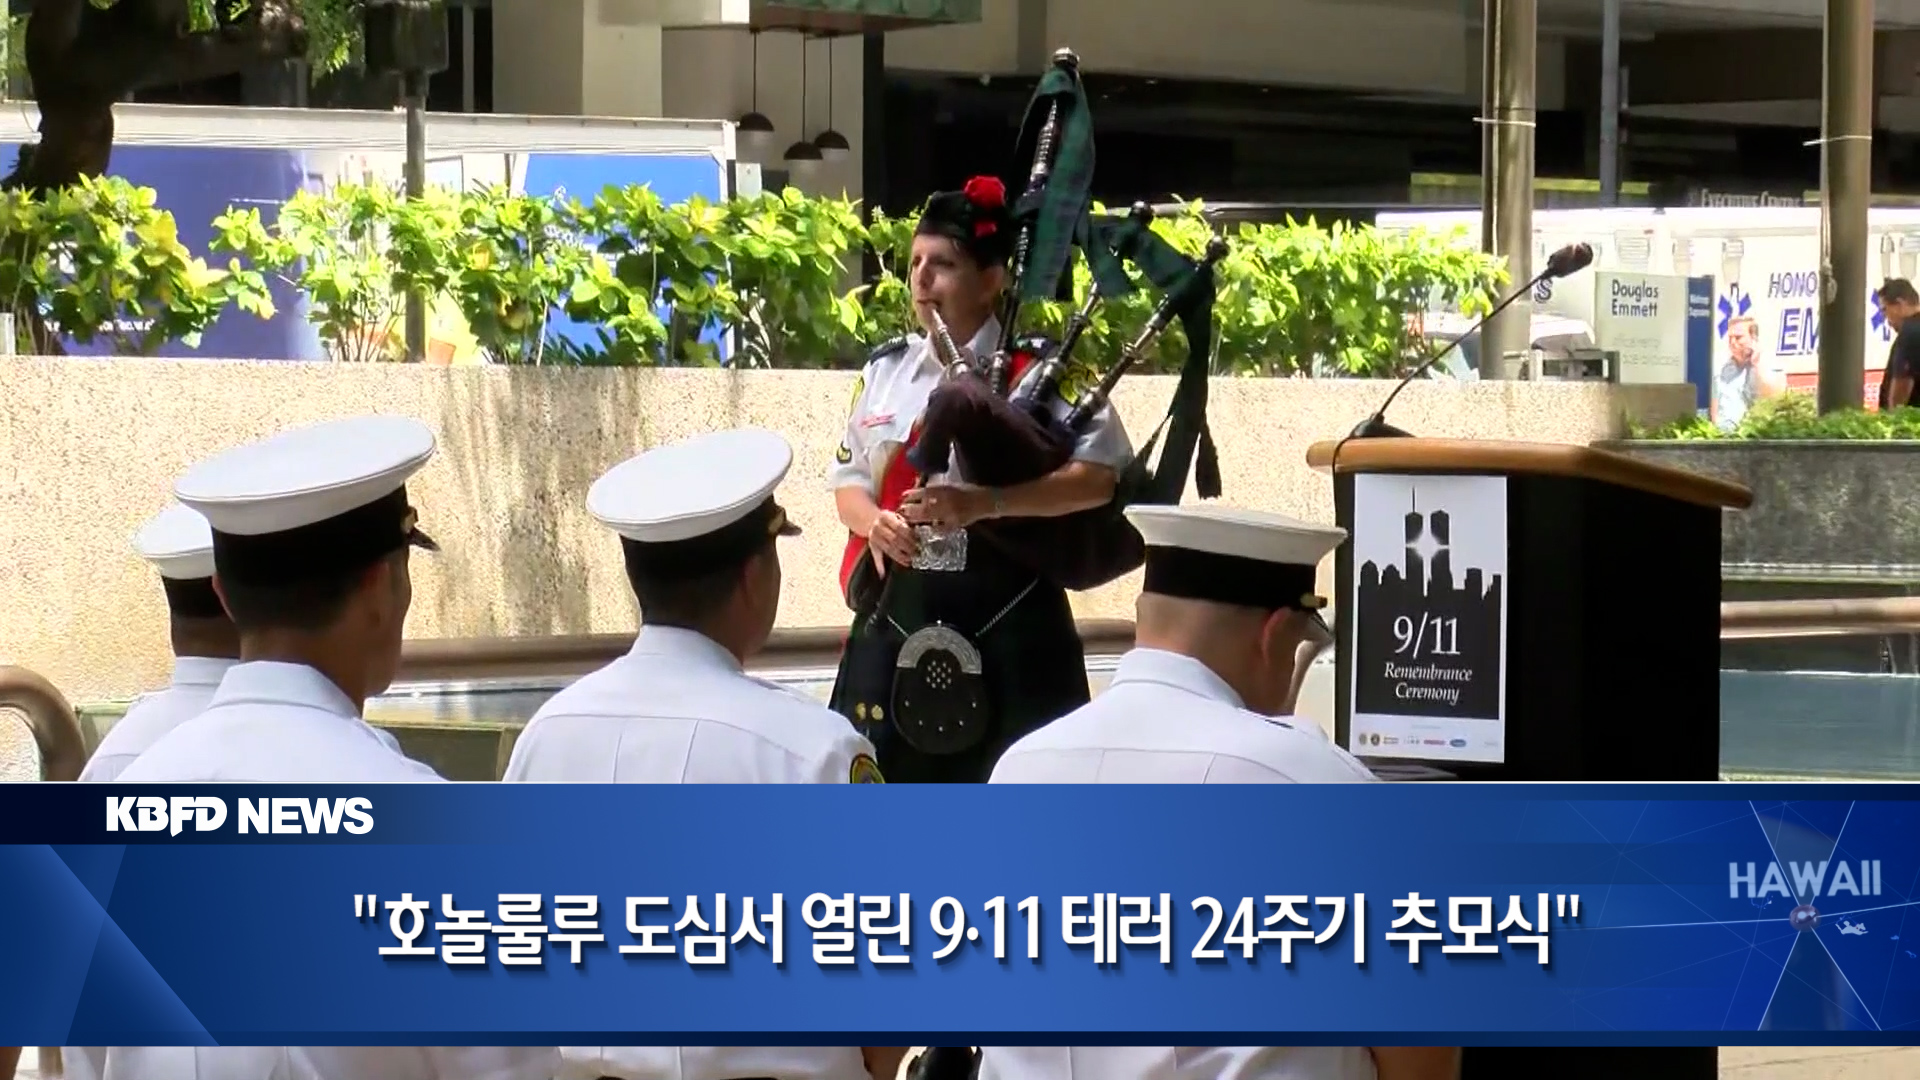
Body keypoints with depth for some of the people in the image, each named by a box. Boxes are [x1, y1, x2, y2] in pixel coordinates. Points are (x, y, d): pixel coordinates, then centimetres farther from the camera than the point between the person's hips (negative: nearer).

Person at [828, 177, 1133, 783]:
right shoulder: (886, 370, 12)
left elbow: (1102, 474, -14)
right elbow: (849, 478, 18)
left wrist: (984, 504, -23)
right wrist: (873, 521, -6)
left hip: (1006, 620, -5)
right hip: (897, 615, 5)